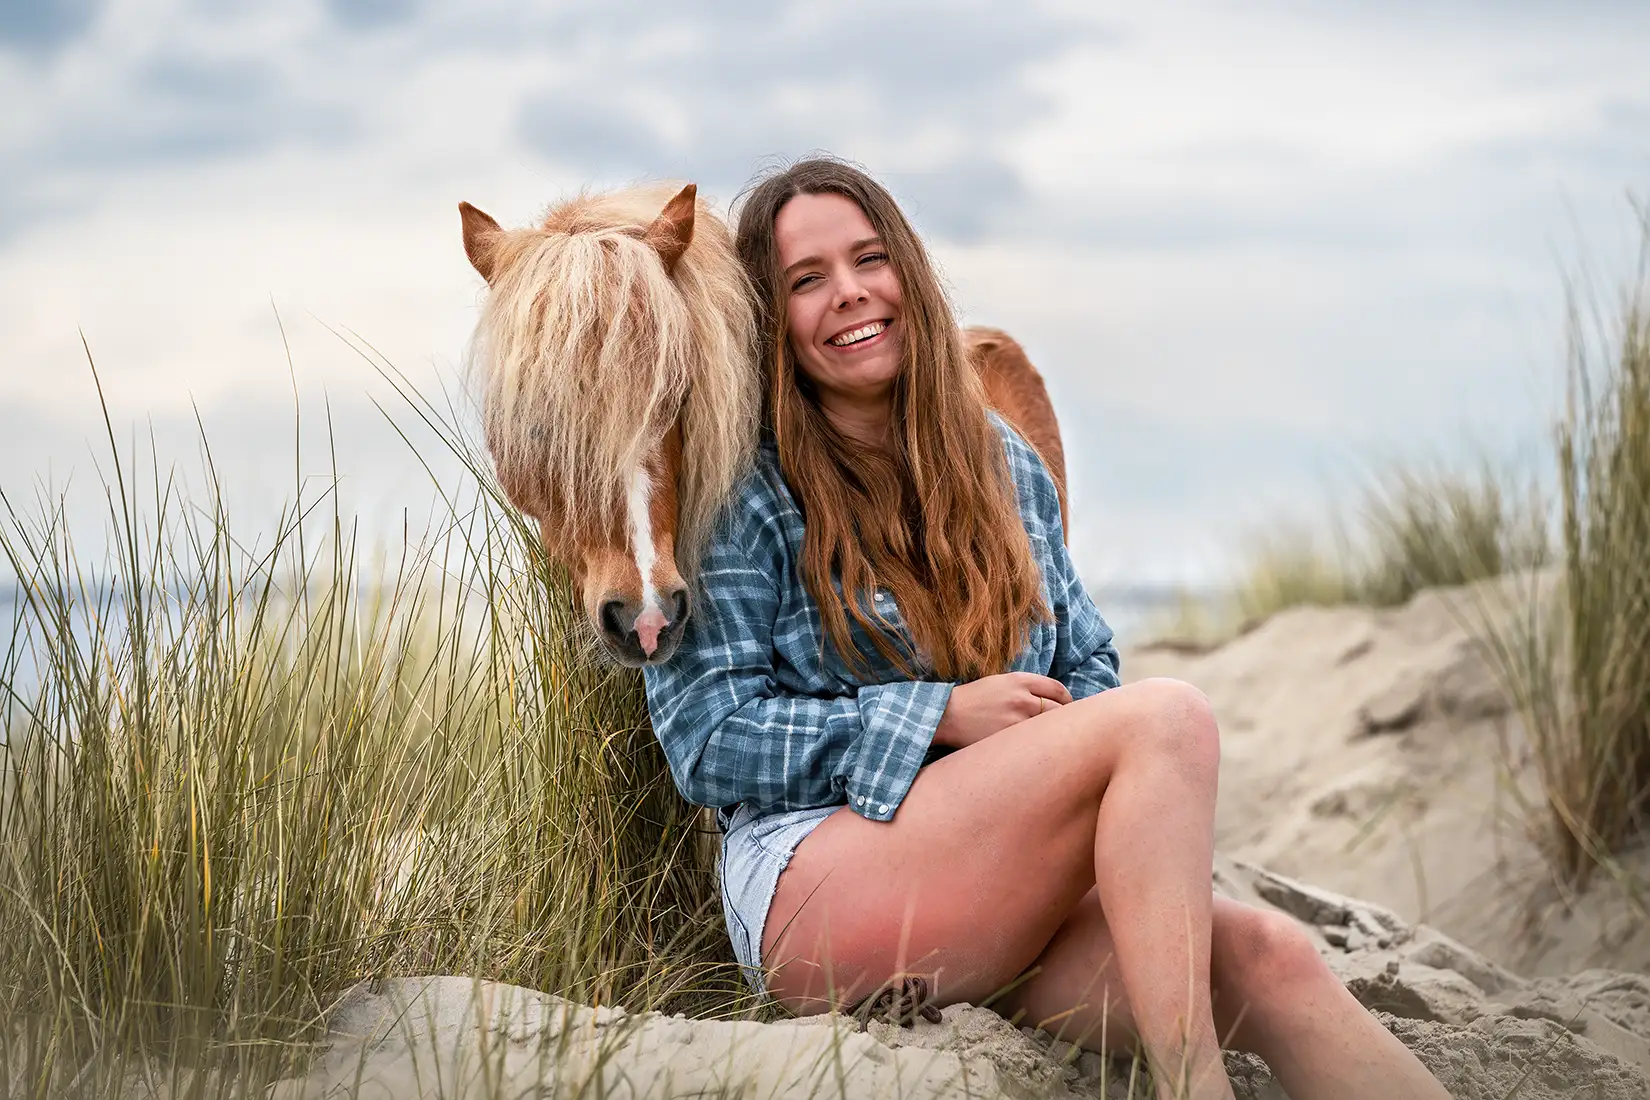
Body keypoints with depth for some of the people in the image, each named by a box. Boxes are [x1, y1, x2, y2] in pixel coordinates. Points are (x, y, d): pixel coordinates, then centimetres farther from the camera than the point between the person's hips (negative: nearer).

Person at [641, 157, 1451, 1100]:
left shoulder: (1006, 464, 17)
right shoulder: (744, 498, 0)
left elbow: (1087, 667, 20)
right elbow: (708, 744, -6)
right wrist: (945, 713, -13)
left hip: (1023, 906, 5)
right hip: (820, 896, -5)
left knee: (1270, 960, -24)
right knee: (1169, 717, -26)